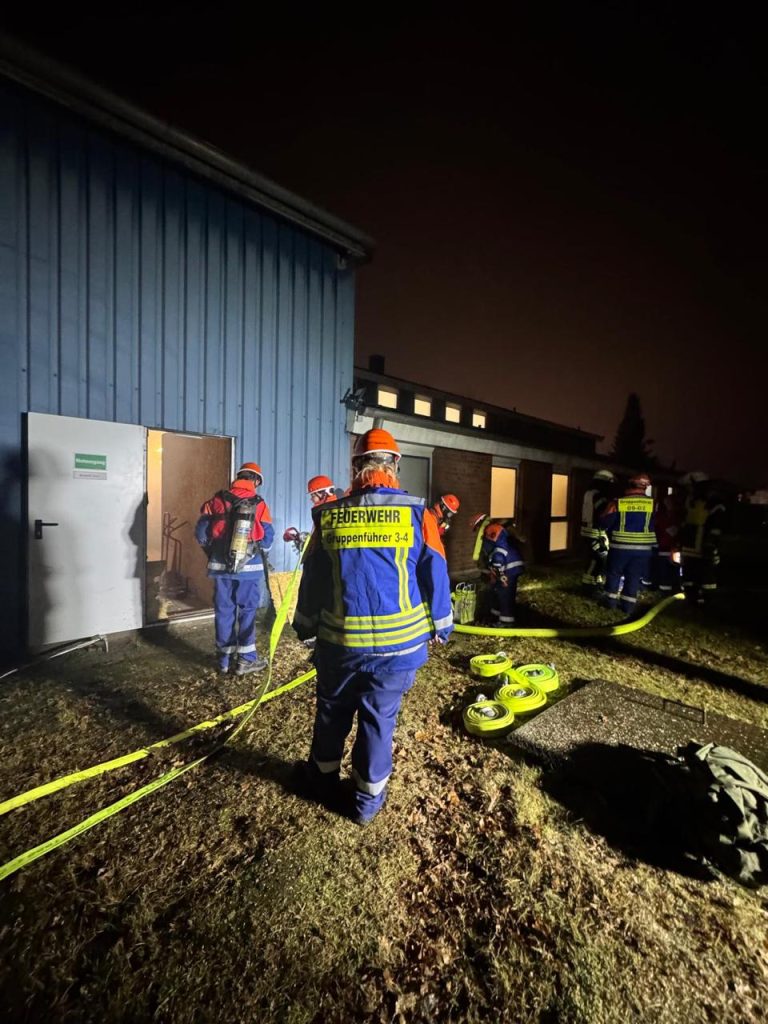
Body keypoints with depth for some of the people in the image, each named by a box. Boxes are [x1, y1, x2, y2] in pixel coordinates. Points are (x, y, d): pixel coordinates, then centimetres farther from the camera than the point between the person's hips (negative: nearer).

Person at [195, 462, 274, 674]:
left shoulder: (217, 500, 0)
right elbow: (267, 539, -4)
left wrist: (211, 552, 19)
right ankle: (246, 659, 14)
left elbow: (201, 532, 3)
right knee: (247, 611, 8)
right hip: (249, 567, -2)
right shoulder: (259, 504, -6)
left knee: (224, 611, 12)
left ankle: (224, 658, 23)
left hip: (220, 566, 3)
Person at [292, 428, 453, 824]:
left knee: (332, 711, 23)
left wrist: (305, 626, 17)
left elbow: (312, 579, 4)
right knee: (379, 717, 17)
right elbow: (434, 576, -5)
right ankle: (368, 797, 35)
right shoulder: (416, 512, -9)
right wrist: (440, 626, 10)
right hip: (397, 642, -1)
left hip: (339, 640, 2)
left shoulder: (329, 515, -3)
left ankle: (323, 777, 45)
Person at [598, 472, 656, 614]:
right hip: (643, 548, 2)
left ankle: (611, 600, 19)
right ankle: (628, 604, 13)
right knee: (634, 577, 11)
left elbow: (603, 523, -5)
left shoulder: (617, 503, -10)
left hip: (620, 547, -1)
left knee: (614, 574, 13)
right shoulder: (653, 504, -3)